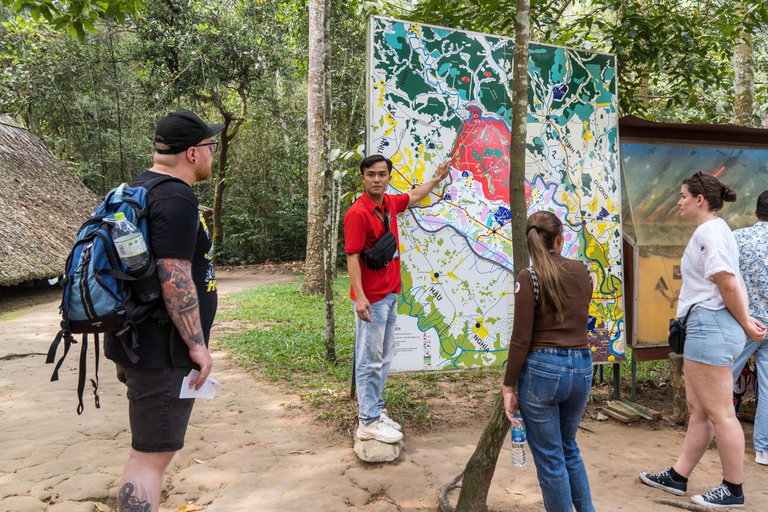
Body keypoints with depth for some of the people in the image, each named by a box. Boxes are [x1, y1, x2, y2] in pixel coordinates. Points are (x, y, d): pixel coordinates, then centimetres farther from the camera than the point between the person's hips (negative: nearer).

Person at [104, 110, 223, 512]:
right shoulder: (176, 198, -20)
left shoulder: (140, 188, 13)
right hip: (162, 351, -10)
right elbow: (174, 280, -25)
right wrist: (198, 344, -17)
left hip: (138, 340, 10)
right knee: (152, 454, -1)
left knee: (150, 448, 23)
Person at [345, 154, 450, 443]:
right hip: (371, 298, -8)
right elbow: (352, 257, -19)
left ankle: (376, 410, 26)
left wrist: (438, 178, 39)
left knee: (383, 358, 15)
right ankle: (368, 422, 7)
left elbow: (413, 196, 30)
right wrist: (359, 297, -26)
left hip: (390, 294, 9)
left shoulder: (390, 204, 9)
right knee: (370, 360, -2)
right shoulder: (358, 213, -15)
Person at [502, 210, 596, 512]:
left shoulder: (529, 278, -12)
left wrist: (509, 386, -5)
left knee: (550, 458, 10)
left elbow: (521, 340, -13)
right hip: (582, 368, 6)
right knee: (569, 448, 26)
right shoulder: (583, 273, 4)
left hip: (542, 370, -6)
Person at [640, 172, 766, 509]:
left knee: (719, 413, -1)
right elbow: (732, 284, 14)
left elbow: (728, 283, -20)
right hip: (706, 328, 11)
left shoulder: (710, 231, -14)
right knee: (697, 407, 15)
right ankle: (678, 477, 25)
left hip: (710, 326, -11)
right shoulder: (713, 231, 18)